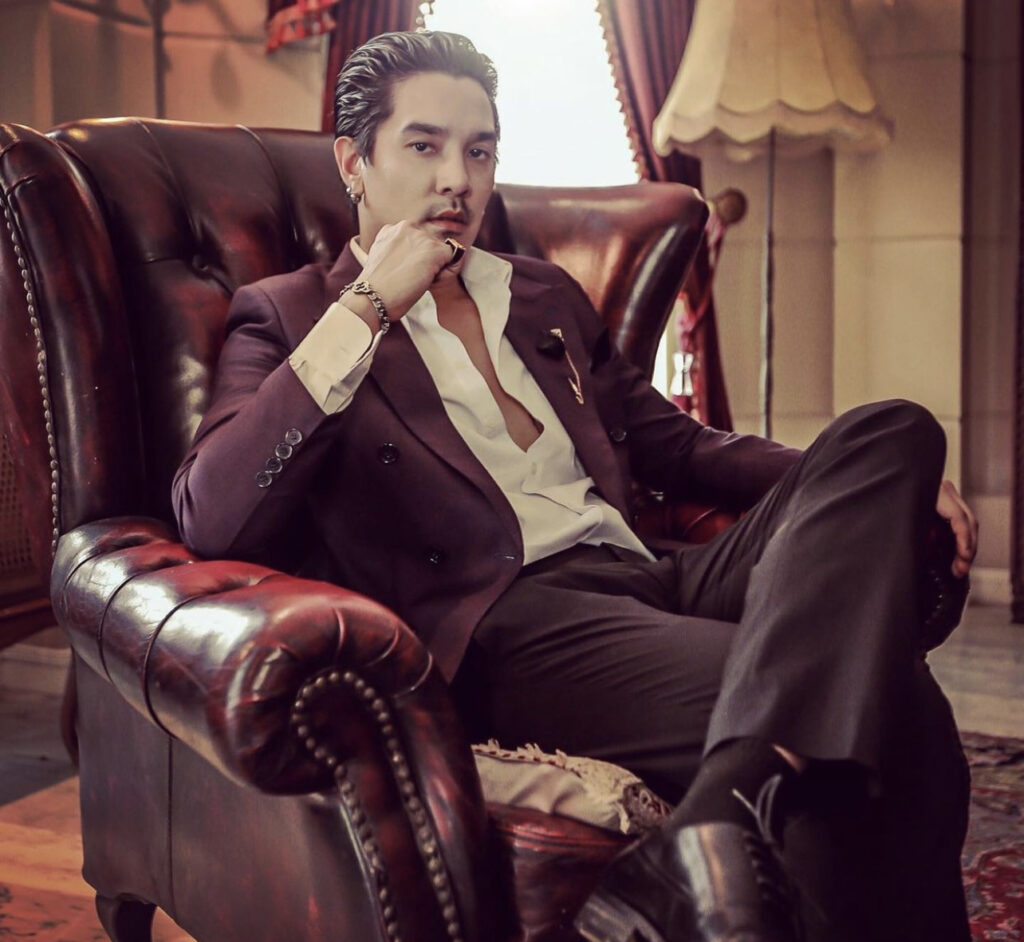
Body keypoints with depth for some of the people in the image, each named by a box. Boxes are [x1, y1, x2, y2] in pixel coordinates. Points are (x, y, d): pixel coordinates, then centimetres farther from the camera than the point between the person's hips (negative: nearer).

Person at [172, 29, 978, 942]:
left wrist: (874, 482, 12)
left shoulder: (545, 294, 27)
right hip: (510, 620, -8)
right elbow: (211, 518, -8)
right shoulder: (289, 315, 9)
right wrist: (365, 311, -10)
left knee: (889, 429, -21)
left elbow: (677, 443, 29)